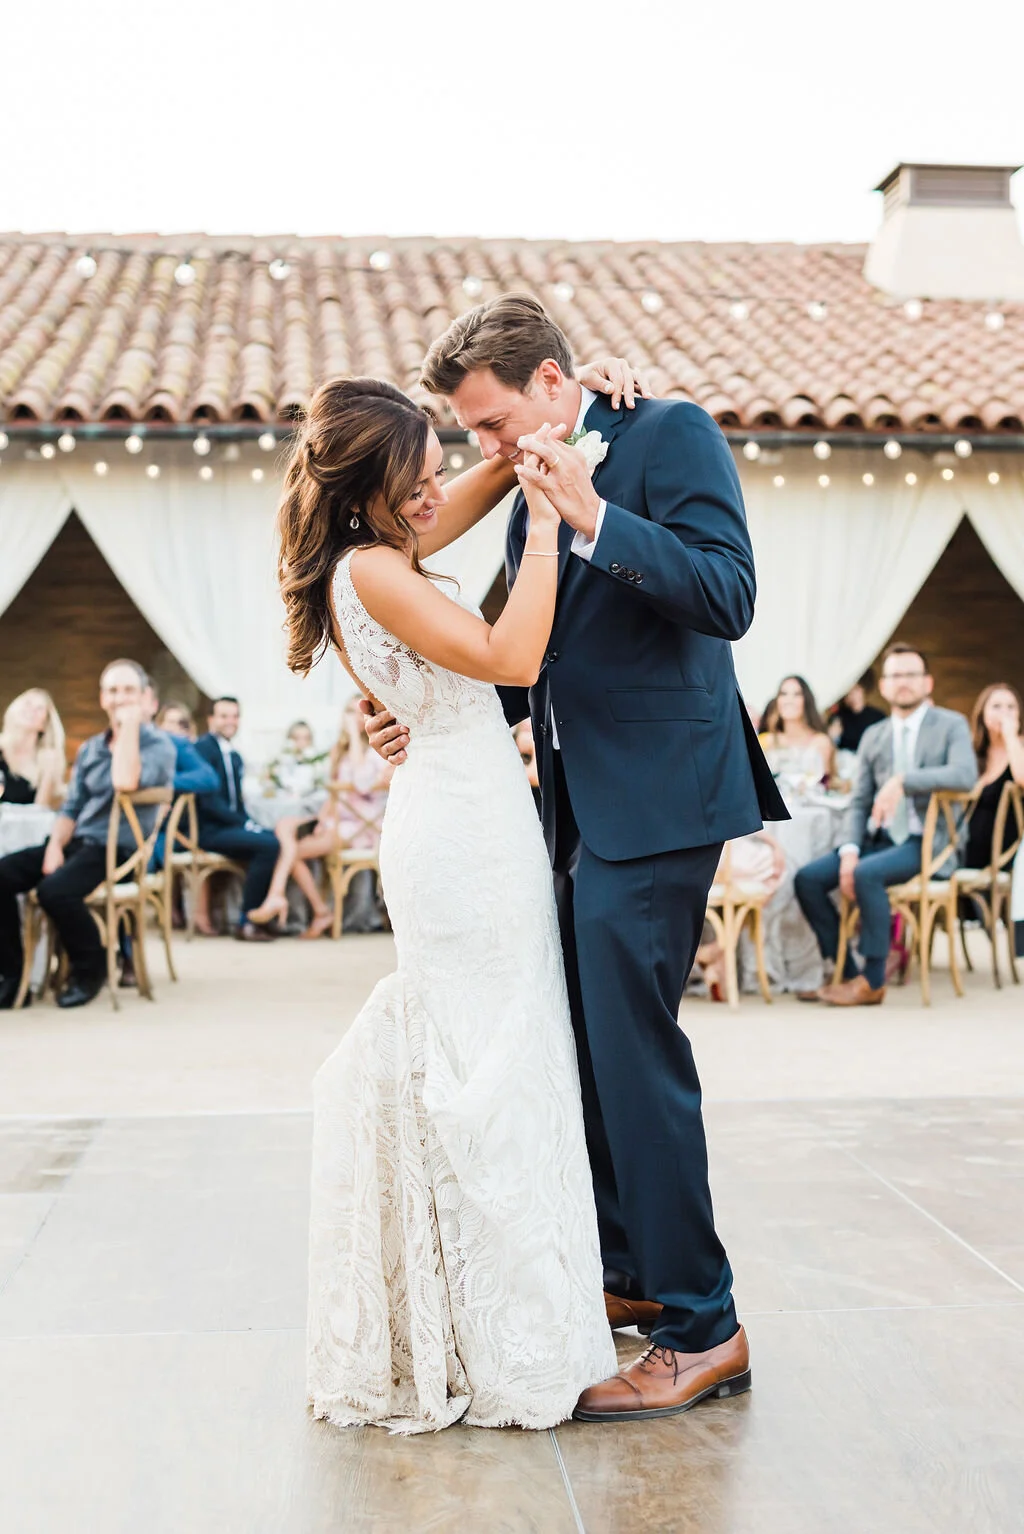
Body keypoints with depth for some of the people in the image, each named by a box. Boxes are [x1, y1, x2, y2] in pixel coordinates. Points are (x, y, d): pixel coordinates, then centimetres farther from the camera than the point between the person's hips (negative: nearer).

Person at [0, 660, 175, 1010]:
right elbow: (72, 806, 14)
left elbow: (125, 783, -26)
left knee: (54, 889, -32)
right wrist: (55, 844, -5)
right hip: (80, 842, 7)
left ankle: (90, 968, -7)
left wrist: (130, 724, -18)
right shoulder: (89, 749, 16)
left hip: (121, 850, -7)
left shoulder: (158, 745, -6)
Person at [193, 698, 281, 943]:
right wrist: (245, 825, -19)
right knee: (268, 844, -27)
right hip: (209, 830, -8)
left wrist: (249, 823, 0)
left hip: (232, 824, 8)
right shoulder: (203, 748, -9)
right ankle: (247, 923, -18)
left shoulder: (234, 756, 20)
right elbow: (209, 800, -17)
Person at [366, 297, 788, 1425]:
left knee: (632, 1047, -9)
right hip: (580, 807, 9)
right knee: (586, 1046, 15)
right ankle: (631, 1275, 30)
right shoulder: (534, 497, 16)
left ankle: (701, 1330, 2)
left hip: (655, 801, -9)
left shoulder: (669, 435, -7)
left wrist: (591, 518, -22)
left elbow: (728, 599, -18)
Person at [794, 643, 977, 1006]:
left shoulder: (951, 725, 1)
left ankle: (873, 981, -20)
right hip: (879, 839, 6)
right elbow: (858, 803, 11)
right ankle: (845, 971, -3)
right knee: (808, 878, -13)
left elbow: (965, 773, -20)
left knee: (867, 874, -33)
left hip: (927, 842, -6)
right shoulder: (872, 737, 15)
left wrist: (903, 781, -28)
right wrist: (849, 850, -8)